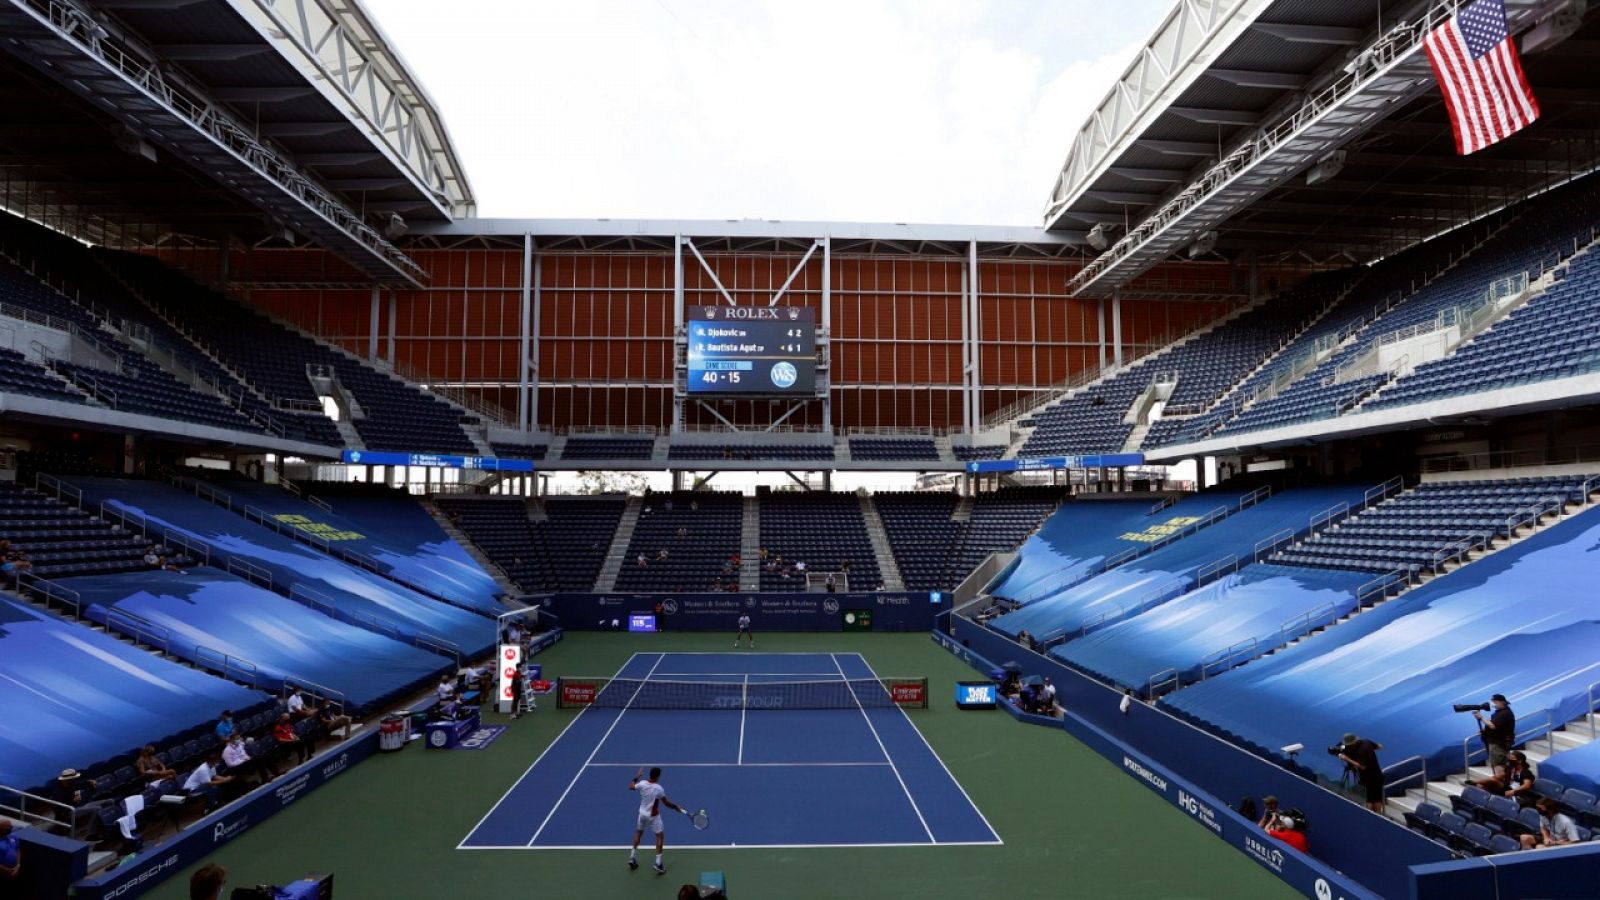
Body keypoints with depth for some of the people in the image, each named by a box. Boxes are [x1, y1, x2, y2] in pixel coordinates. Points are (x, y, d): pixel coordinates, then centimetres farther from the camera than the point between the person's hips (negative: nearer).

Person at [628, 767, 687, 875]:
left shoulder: (642, 783, -14)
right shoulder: (659, 789, -25)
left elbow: (630, 787, 6)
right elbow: (667, 803, -15)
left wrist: (636, 776, 17)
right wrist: (676, 807, 0)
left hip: (642, 813, 5)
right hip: (653, 816, -5)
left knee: (638, 832, 28)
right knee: (660, 836, 9)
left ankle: (632, 858, 31)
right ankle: (658, 864, 4)